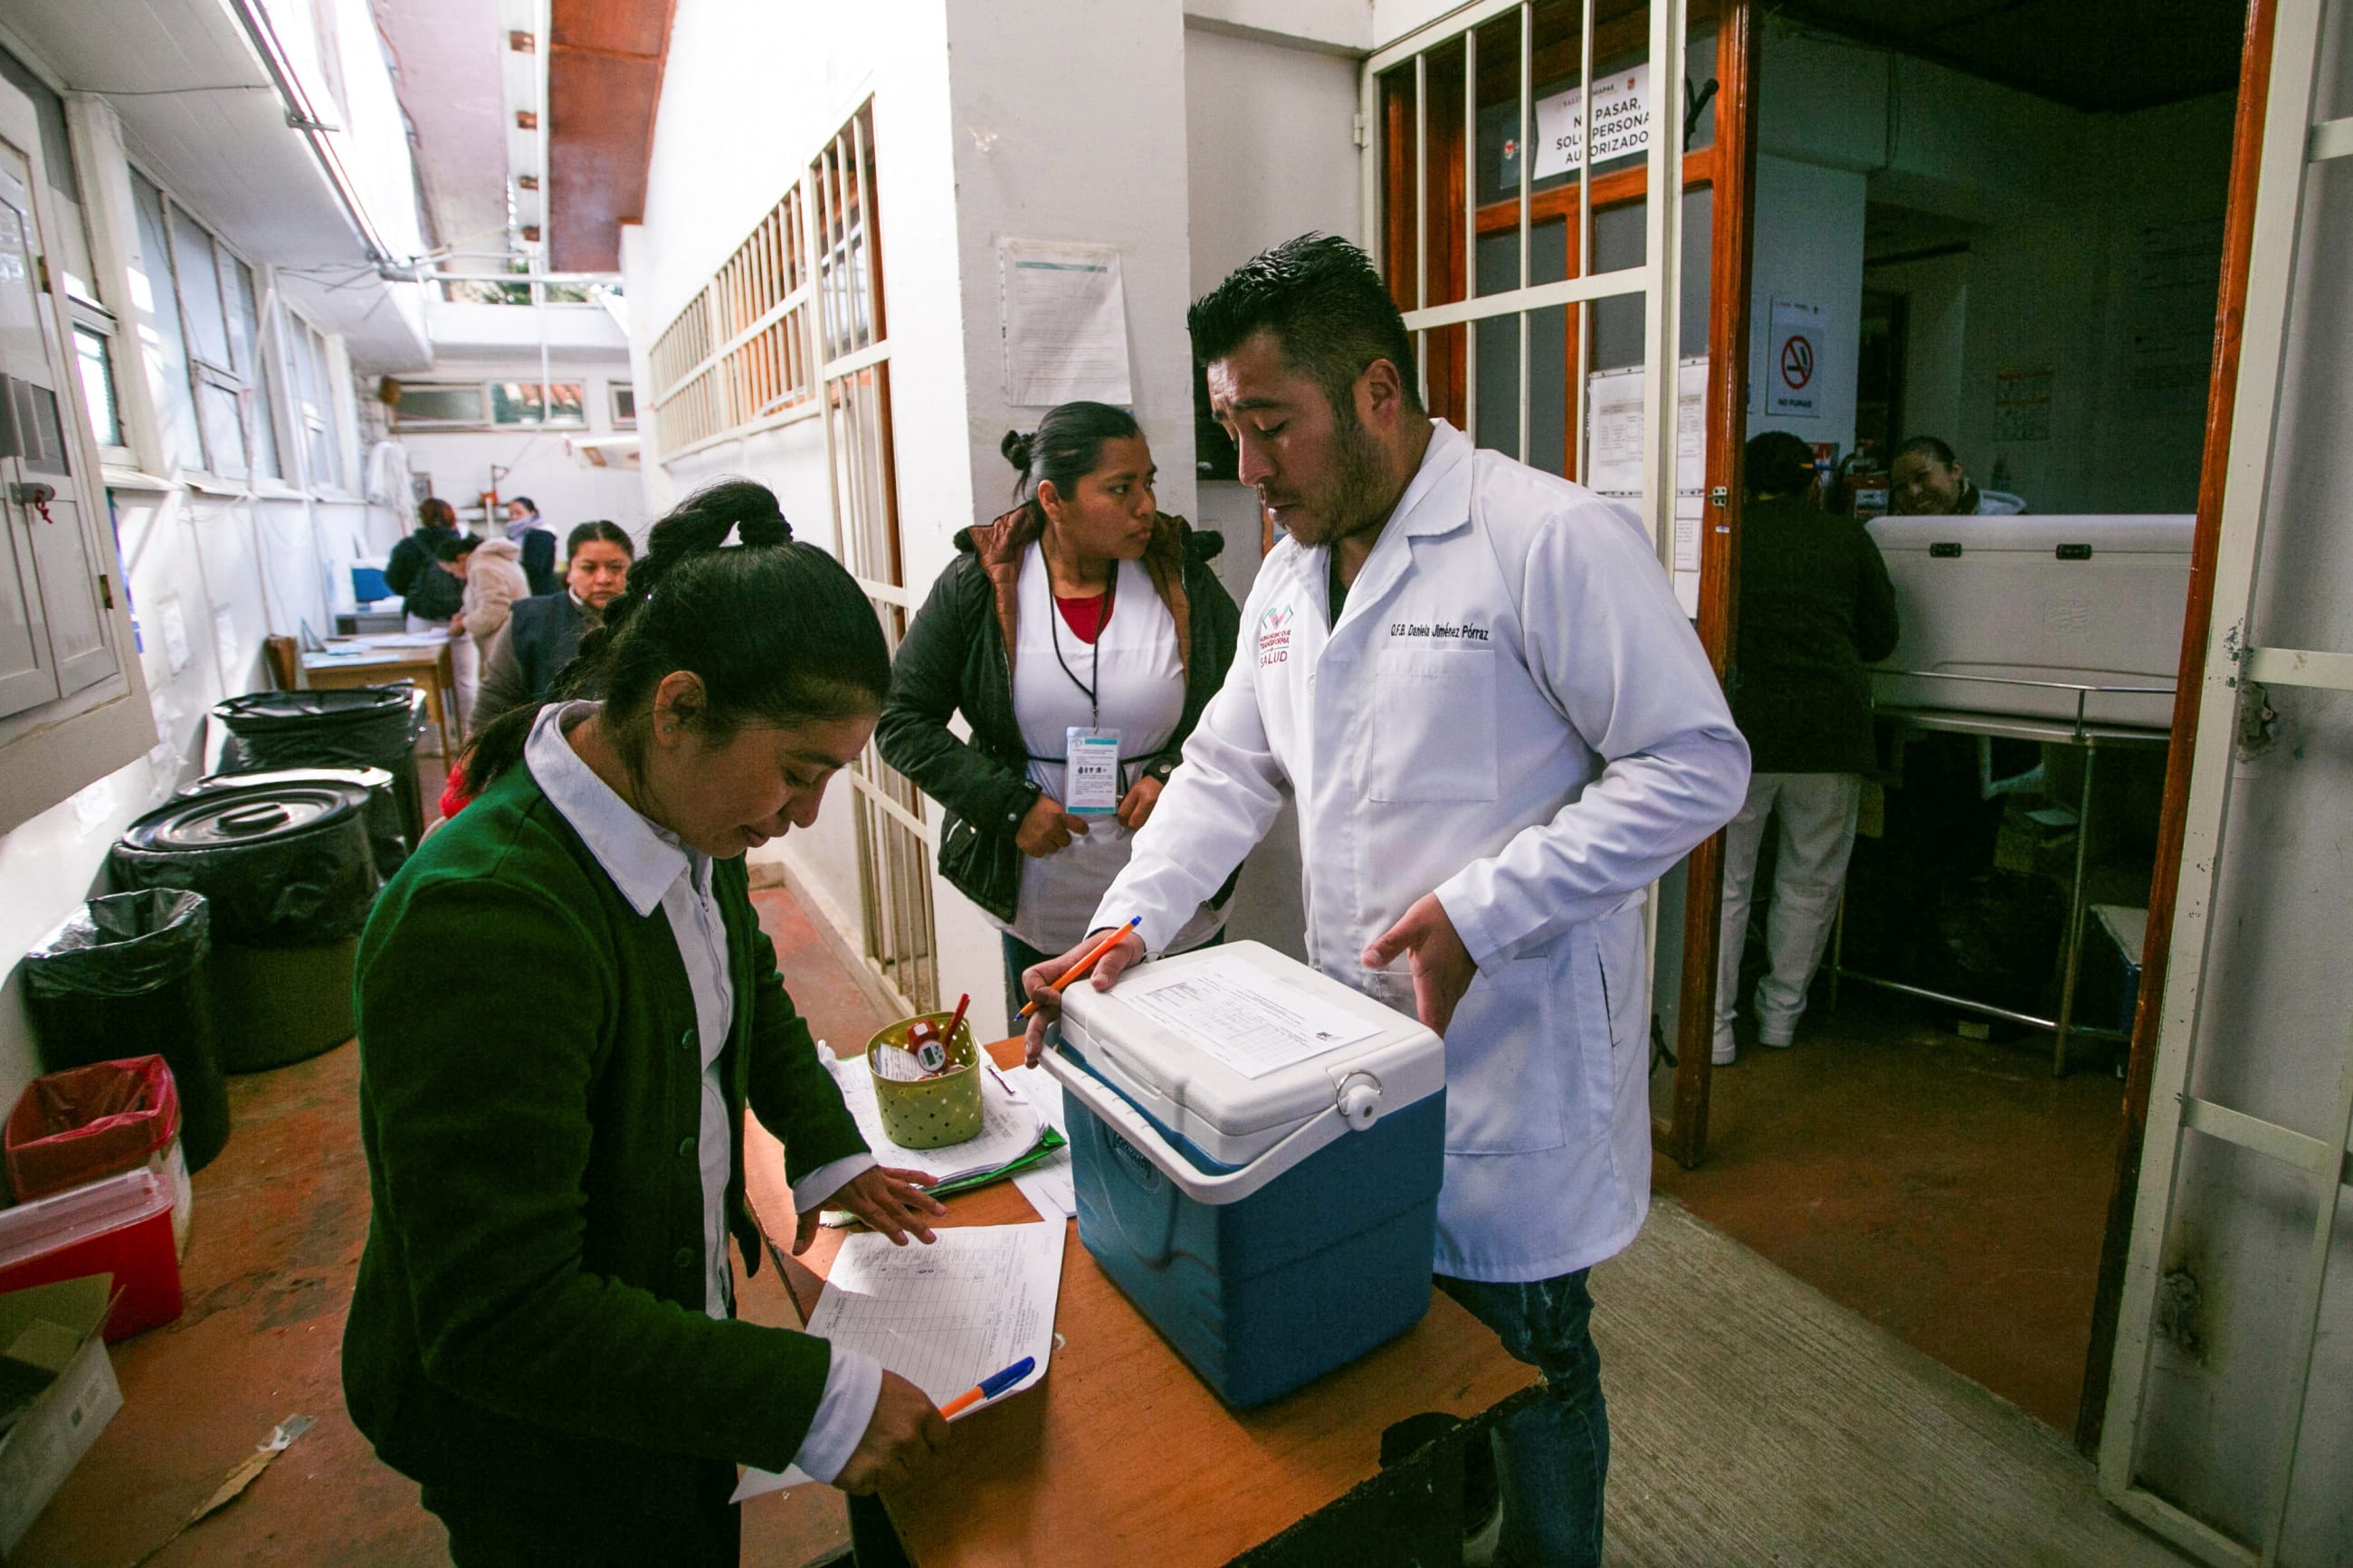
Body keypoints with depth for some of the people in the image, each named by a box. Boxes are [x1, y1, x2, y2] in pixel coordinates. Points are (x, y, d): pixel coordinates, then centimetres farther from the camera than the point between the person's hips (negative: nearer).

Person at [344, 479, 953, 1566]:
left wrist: (826, 1150, 4)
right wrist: (814, 1402, -33)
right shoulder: (482, 923, -36)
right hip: (534, 1441, -7)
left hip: (673, 1323, 7)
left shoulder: (689, 820, -9)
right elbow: (496, 1319, -33)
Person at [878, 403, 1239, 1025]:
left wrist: (1175, 773, -13)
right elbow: (902, 721, -5)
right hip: (1040, 902, 0)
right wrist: (1008, 804, -15)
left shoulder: (1181, 575, -5)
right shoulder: (978, 587, -8)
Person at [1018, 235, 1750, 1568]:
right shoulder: (1290, 571, 9)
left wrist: (1480, 911, -21)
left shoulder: (1555, 536, -14)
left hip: (1515, 1050, -6)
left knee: (1523, 1367, 12)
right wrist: (1128, 926, 0)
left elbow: (1696, 765, -15)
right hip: (1352, 1030, 7)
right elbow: (1226, 770, 12)